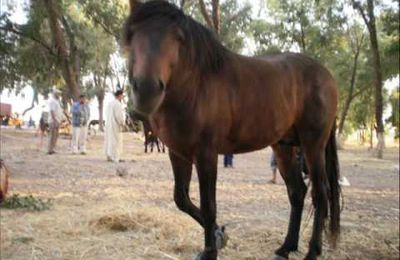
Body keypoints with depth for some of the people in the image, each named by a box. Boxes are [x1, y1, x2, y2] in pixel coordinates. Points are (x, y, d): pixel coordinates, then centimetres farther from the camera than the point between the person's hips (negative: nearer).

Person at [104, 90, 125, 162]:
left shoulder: (110, 103, 11)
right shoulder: (118, 104, -17)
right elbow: (119, 115, -21)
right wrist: (122, 123, -7)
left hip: (109, 125, 9)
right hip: (115, 125, -9)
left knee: (109, 140, 11)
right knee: (116, 141, -4)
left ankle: (109, 156, 15)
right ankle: (116, 158, -4)